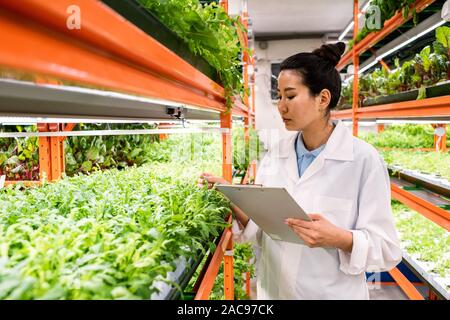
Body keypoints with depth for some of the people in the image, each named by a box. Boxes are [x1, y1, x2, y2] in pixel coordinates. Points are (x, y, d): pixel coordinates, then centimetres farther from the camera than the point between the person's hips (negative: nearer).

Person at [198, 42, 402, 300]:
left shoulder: (364, 159, -16)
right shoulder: (274, 155, -2)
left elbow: (387, 249, -13)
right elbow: (261, 231, 1)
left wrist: (340, 239, -30)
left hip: (332, 294, -4)